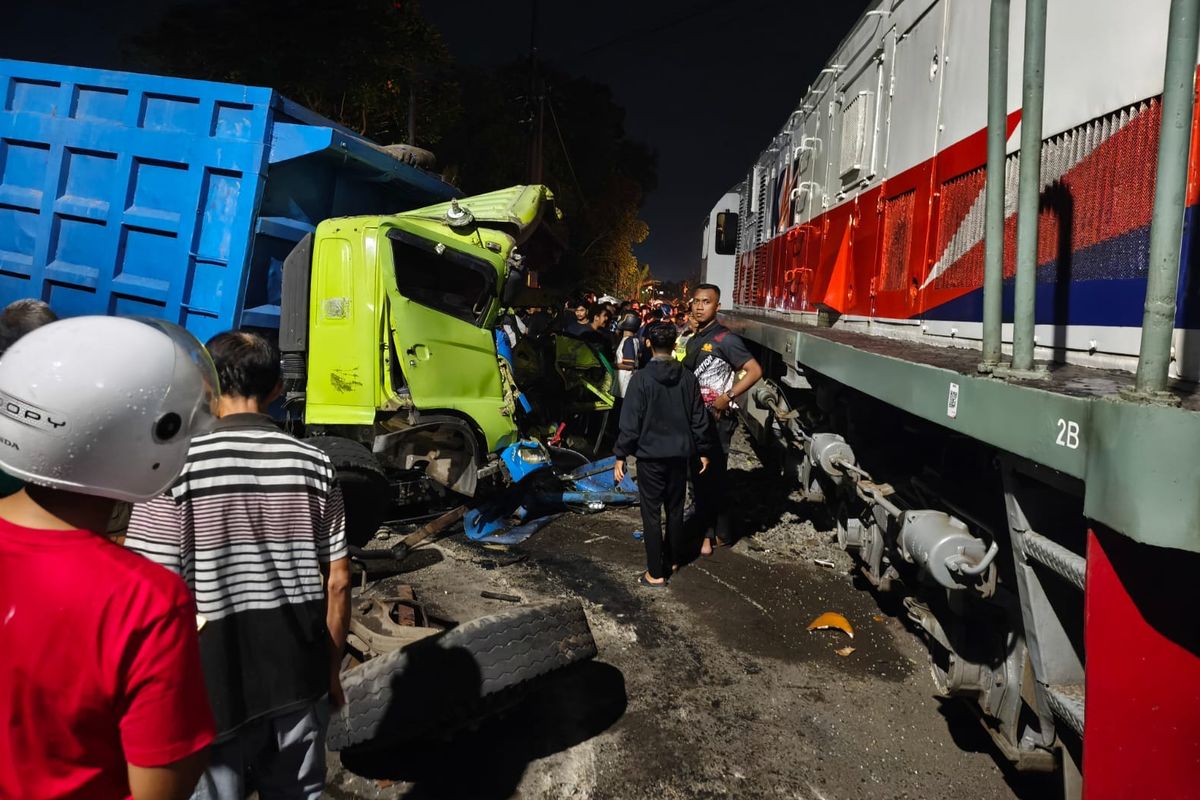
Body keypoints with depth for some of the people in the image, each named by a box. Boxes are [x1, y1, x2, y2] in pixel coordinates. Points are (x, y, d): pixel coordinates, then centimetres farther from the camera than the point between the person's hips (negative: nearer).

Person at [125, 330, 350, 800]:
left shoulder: (181, 465, -14)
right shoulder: (314, 464, -4)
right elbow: (338, 582, 0)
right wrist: (331, 669, 12)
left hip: (216, 683, -3)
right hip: (300, 676, 3)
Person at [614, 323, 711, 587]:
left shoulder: (641, 378, -13)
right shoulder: (687, 378, -1)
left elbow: (630, 422, -13)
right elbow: (699, 419, 4)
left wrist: (620, 456, -6)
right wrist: (702, 451, 15)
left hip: (650, 456, -4)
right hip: (679, 454, 4)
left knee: (652, 513, 3)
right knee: (675, 509, 18)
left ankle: (656, 573, 6)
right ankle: (672, 560, 33)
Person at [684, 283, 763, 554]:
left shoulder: (725, 339, -12)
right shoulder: (692, 340, 12)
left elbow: (755, 371, -17)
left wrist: (727, 397, -21)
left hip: (717, 419, -8)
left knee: (713, 476, -2)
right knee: (698, 476, 13)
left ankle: (719, 534, 10)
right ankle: (705, 528, 25)